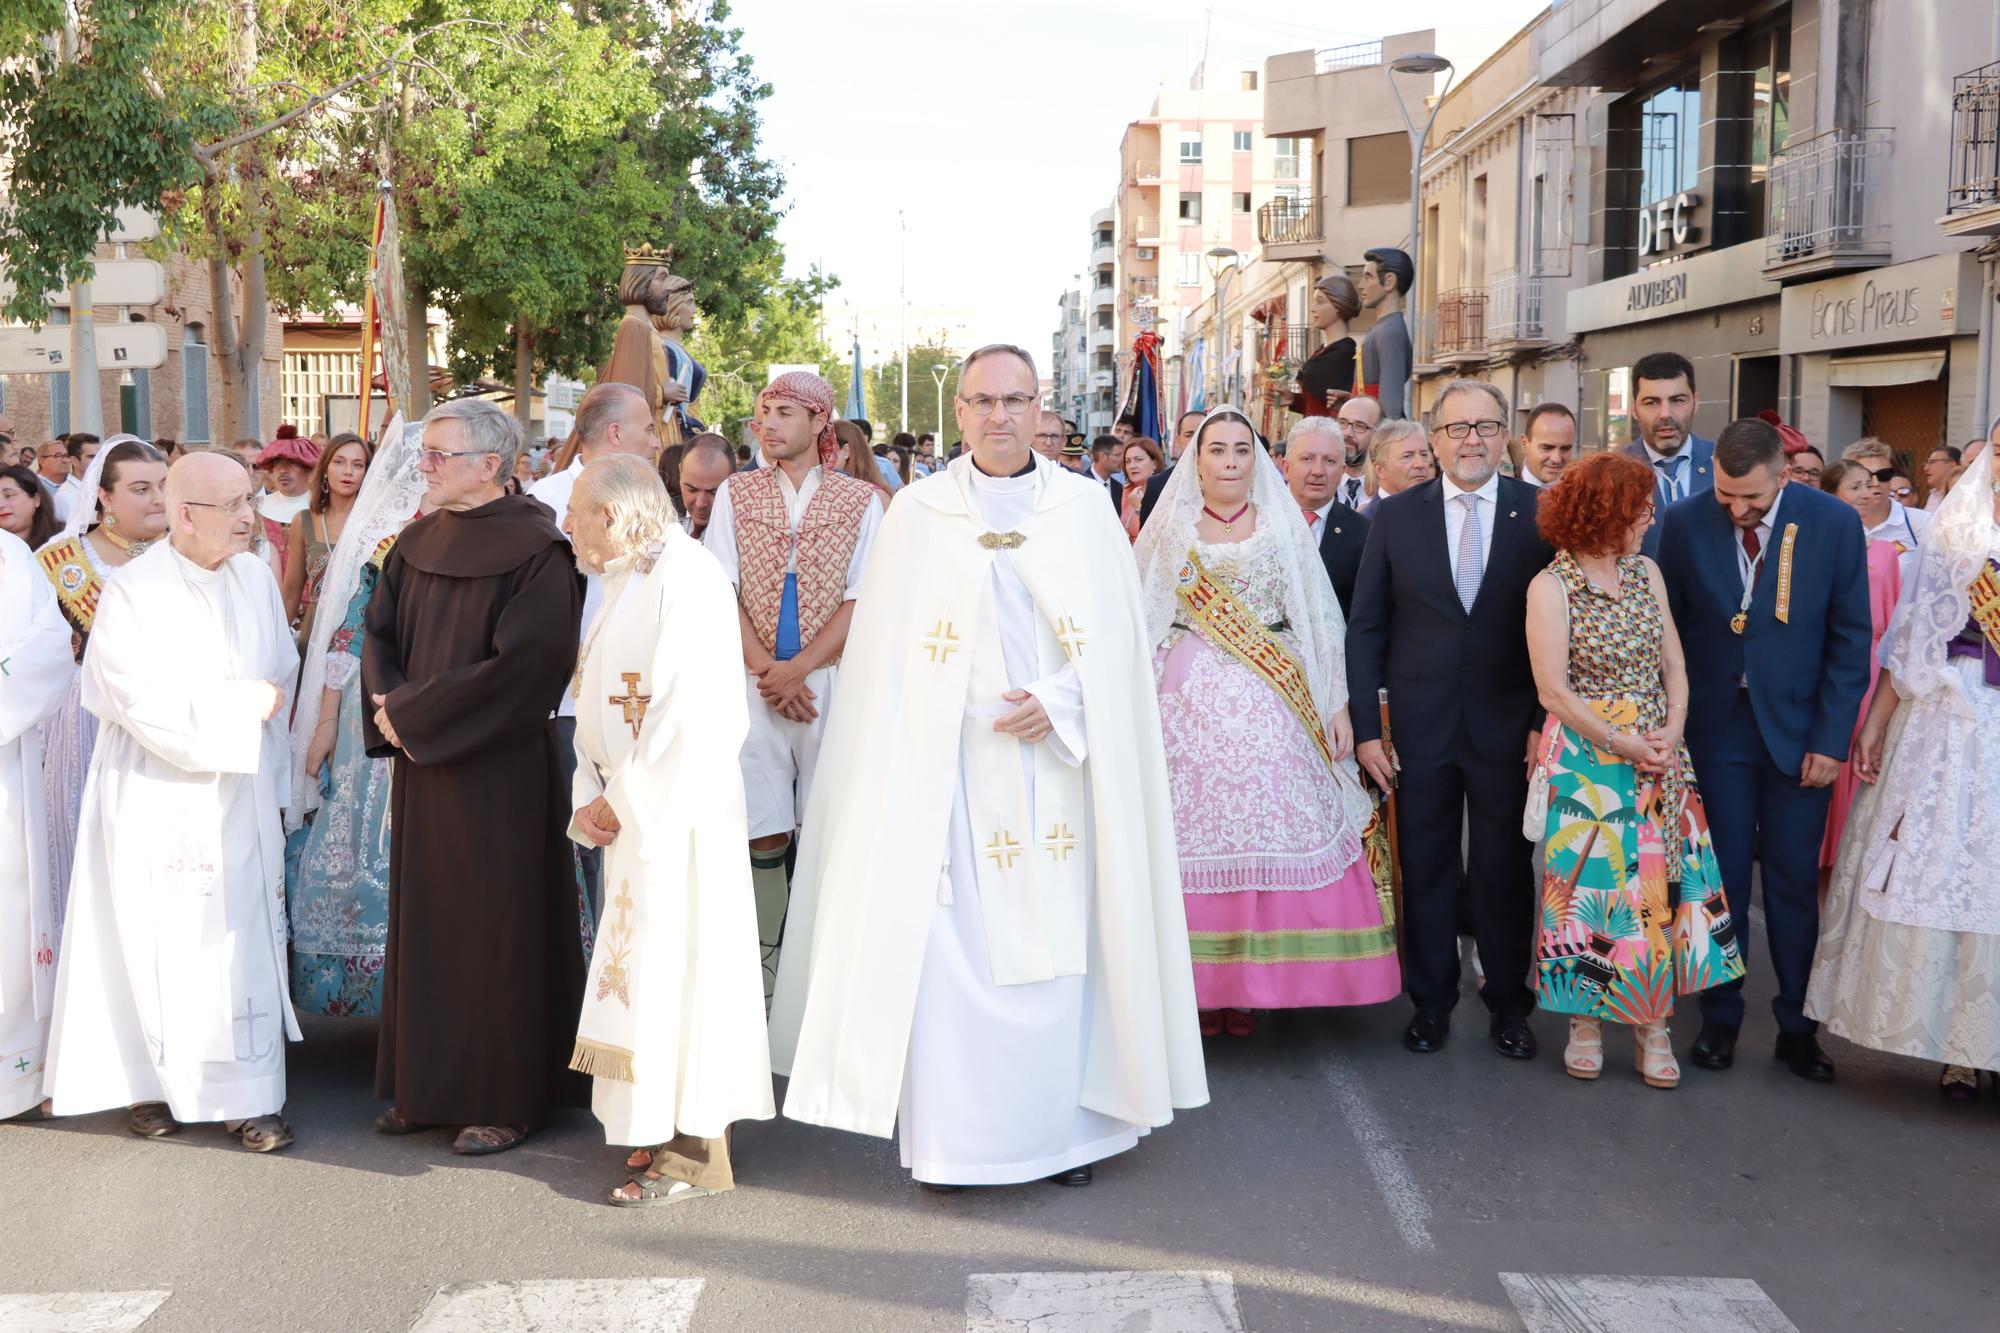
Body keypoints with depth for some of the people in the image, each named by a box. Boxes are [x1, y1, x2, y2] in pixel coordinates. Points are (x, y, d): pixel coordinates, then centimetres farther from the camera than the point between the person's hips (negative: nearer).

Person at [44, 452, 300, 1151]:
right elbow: (144, 703, -16)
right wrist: (237, 702, -12)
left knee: (244, 941, 3)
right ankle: (151, 1083, 18)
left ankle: (250, 1092, 10)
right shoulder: (134, 591, -11)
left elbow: (283, 671, 11)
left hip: (241, 797, 4)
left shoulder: (254, 577, 4)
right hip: (158, 798, -4)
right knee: (158, 940, 3)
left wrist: (266, 701, -5)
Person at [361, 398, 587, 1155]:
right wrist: (393, 705, -8)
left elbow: (525, 661, -21)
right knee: (424, 923, 12)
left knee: (495, 929, 1)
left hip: (499, 770, -7)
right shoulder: (418, 543, 9)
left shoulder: (534, 549, -13)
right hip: (422, 764, 7)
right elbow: (379, 632, 12)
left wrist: (412, 712, -16)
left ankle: (506, 1099, 13)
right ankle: (426, 1085, 25)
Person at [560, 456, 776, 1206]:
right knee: (643, 961, 13)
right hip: (632, 808, 9)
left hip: (676, 810, -9)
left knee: (672, 964, -5)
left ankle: (696, 1153, 3)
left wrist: (623, 799, -16)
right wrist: (592, 799, 2)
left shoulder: (684, 581, -15)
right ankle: (668, 1125, 23)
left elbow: (693, 714, -22)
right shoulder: (624, 584, 14)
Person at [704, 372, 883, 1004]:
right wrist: (768, 672, -7)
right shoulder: (736, 494, 9)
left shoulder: (860, 500, 4)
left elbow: (861, 602, -1)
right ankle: (768, 969, 10)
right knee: (765, 834, -2)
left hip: (832, 679, -1)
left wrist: (797, 668, -10)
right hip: (754, 682, 1)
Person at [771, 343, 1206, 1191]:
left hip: (1057, 766, 1)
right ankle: (952, 1135, 7)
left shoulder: (1085, 508, 6)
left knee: (1061, 944, 3)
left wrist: (1058, 702, -12)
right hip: (946, 768, 0)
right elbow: (886, 654, 3)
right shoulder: (918, 513, 5)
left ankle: (1064, 1125, 15)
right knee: (944, 948, -3)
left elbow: (1116, 638, 4)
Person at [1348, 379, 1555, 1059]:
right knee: (1424, 867, 10)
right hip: (1419, 726, 1)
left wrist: (1548, 721, -6)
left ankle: (1508, 1003, 27)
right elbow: (1366, 628, 2)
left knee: (1505, 869, 10)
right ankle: (1431, 1001, 26)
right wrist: (1365, 726, -3)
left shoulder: (1541, 514, -1)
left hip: (1508, 726, -1)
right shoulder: (1395, 516, 1)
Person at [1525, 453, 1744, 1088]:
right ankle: (1585, 1019, 14)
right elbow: (1554, 690, -11)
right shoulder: (1550, 587, -9)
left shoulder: (1646, 573, 8)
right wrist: (1622, 743, -13)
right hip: (1586, 757, -5)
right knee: (1590, 881, 0)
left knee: (1657, 882, 3)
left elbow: (1674, 665, 7)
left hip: (1657, 754, 5)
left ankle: (1652, 1023, 13)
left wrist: (1672, 730, -9)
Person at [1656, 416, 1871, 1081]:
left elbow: (1850, 639, -3)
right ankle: (1719, 1019, 19)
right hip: (1716, 726, 0)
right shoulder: (1684, 522, -6)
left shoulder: (1834, 523, -7)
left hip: (1799, 729, 0)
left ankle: (1796, 1027, 20)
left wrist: (1831, 739, -7)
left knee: (1794, 882, 7)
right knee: (1720, 876, 6)